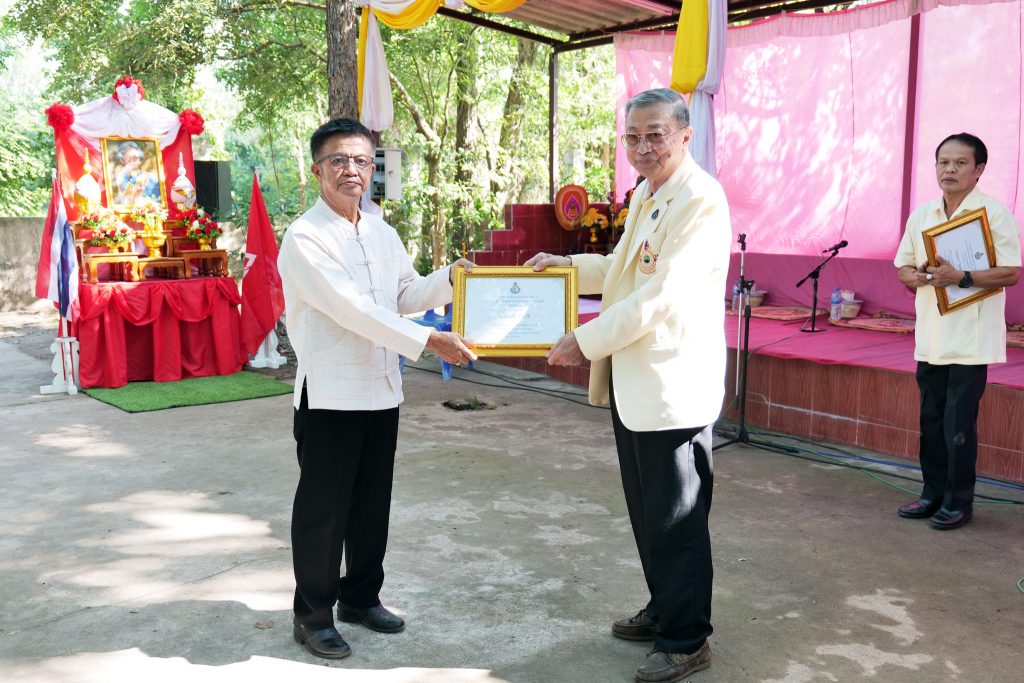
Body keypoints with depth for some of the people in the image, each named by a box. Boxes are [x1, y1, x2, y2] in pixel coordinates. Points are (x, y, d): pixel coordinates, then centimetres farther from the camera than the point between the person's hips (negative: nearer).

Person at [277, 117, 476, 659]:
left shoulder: (383, 235, 11)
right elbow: (351, 309, -22)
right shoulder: (304, 238, -13)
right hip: (329, 395, -7)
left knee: (372, 503, 16)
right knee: (323, 508, 4)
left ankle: (360, 597, 33)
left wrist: (450, 278, 0)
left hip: (382, 391, 7)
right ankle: (313, 614, 20)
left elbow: (406, 295, 19)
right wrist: (429, 341, -25)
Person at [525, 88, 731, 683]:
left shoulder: (700, 200, -17)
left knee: (677, 519, 3)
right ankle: (664, 611, 37)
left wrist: (586, 341, -18)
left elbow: (662, 295, -23)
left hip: (674, 386, -9)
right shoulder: (645, 196, 15)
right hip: (633, 382, 10)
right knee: (648, 512, 20)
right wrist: (563, 264, 14)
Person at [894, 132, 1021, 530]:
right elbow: (902, 268, 14)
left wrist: (961, 277, -23)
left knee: (959, 425, -2)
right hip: (929, 338, 6)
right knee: (931, 421, 12)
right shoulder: (921, 215, 10)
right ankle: (934, 494, 24)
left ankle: (959, 502, 12)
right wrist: (919, 276, -8)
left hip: (970, 340, -5)